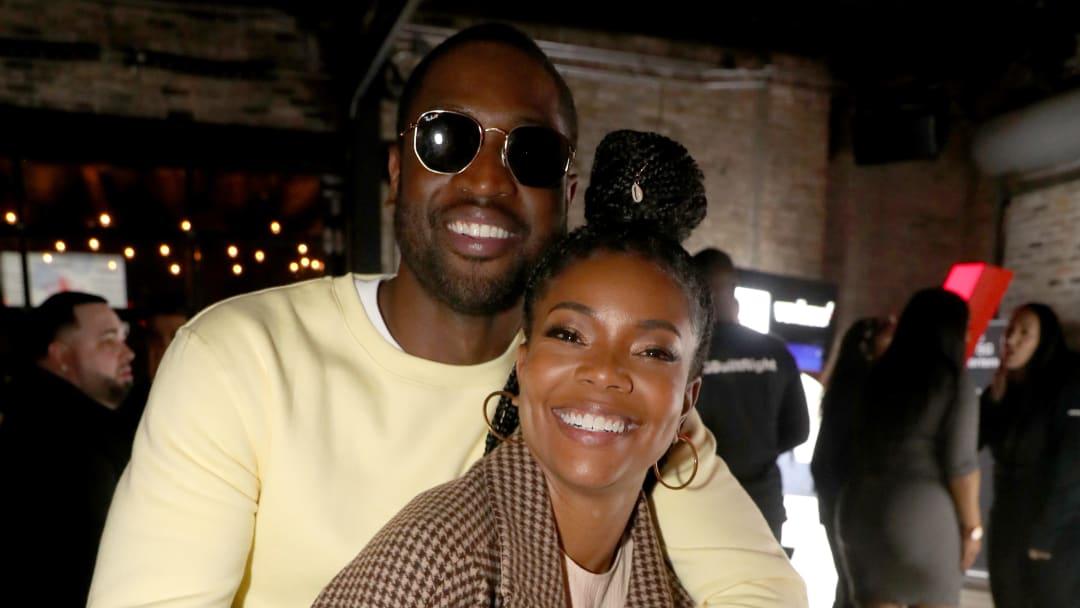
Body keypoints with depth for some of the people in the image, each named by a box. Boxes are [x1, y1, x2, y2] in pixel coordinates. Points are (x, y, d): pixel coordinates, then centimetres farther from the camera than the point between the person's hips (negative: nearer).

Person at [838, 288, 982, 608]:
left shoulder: (879, 375, 9)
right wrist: (972, 525, -1)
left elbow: (861, 445, 8)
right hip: (921, 512, -4)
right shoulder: (954, 380, -6)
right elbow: (960, 463, -9)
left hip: (861, 508, 5)